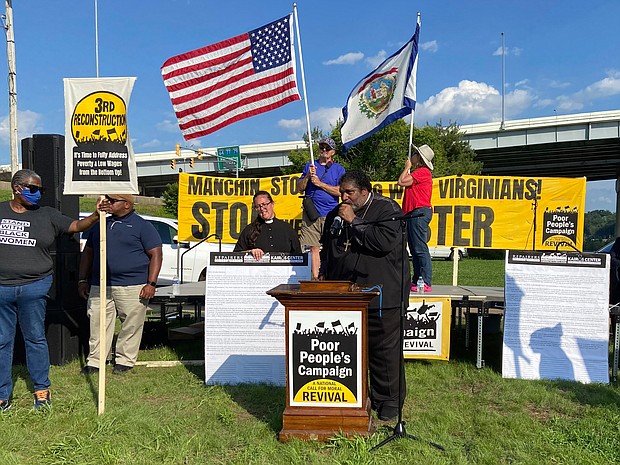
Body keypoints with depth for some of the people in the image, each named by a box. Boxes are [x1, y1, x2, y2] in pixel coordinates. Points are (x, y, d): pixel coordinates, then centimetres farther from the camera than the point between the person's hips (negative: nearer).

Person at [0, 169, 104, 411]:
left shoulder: (47, 215, 6)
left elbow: (76, 226, -1)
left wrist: (95, 216, -19)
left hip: (34, 287, -1)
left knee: (35, 338, 7)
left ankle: (42, 390, 19)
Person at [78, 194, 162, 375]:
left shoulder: (142, 226, 0)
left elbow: (155, 254, -4)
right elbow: (88, 253, 23)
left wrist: (151, 283, -12)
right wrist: (83, 280, 15)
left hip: (132, 286, -5)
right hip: (99, 286, 5)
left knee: (131, 326, 1)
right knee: (97, 324, 5)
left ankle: (125, 361, 15)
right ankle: (94, 362, 16)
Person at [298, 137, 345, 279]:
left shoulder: (338, 169, 8)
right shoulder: (310, 166, 17)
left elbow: (340, 191, -5)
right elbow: (300, 188, 12)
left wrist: (320, 183, -6)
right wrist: (308, 176, -4)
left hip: (330, 215, -2)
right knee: (314, 247, -1)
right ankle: (315, 278, 4)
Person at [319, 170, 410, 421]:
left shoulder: (387, 209, -4)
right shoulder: (336, 214, 15)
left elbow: (385, 241, -22)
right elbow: (327, 248, 26)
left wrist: (354, 221, -17)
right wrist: (323, 273, 16)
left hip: (380, 296, -5)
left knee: (384, 348, 2)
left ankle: (389, 400, 18)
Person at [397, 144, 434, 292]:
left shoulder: (422, 171, -9)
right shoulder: (418, 172, 23)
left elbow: (401, 182, -13)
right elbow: (404, 182, 18)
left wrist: (407, 167, -2)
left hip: (420, 212, -11)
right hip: (414, 214, 11)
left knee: (420, 249, -12)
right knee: (414, 249, 12)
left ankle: (426, 283, -12)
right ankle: (417, 280, 17)